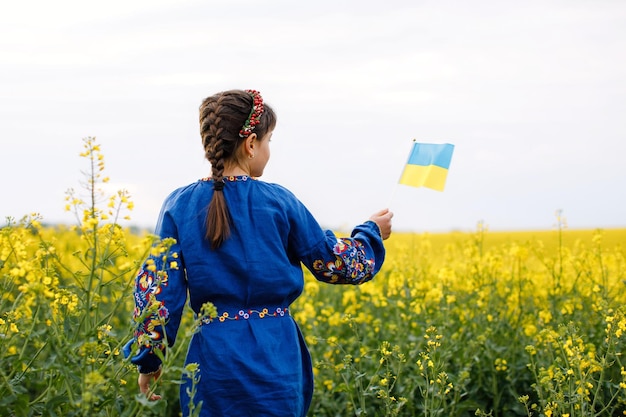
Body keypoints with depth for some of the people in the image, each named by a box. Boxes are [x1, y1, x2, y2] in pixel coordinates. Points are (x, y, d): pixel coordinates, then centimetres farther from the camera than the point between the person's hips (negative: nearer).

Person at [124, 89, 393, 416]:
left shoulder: (179, 206, -2)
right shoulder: (279, 202, -5)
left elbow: (157, 287, -6)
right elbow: (333, 263, 4)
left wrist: (148, 359, 3)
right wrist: (371, 232, 22)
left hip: (214, 357, 1)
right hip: (275, 359, -1)